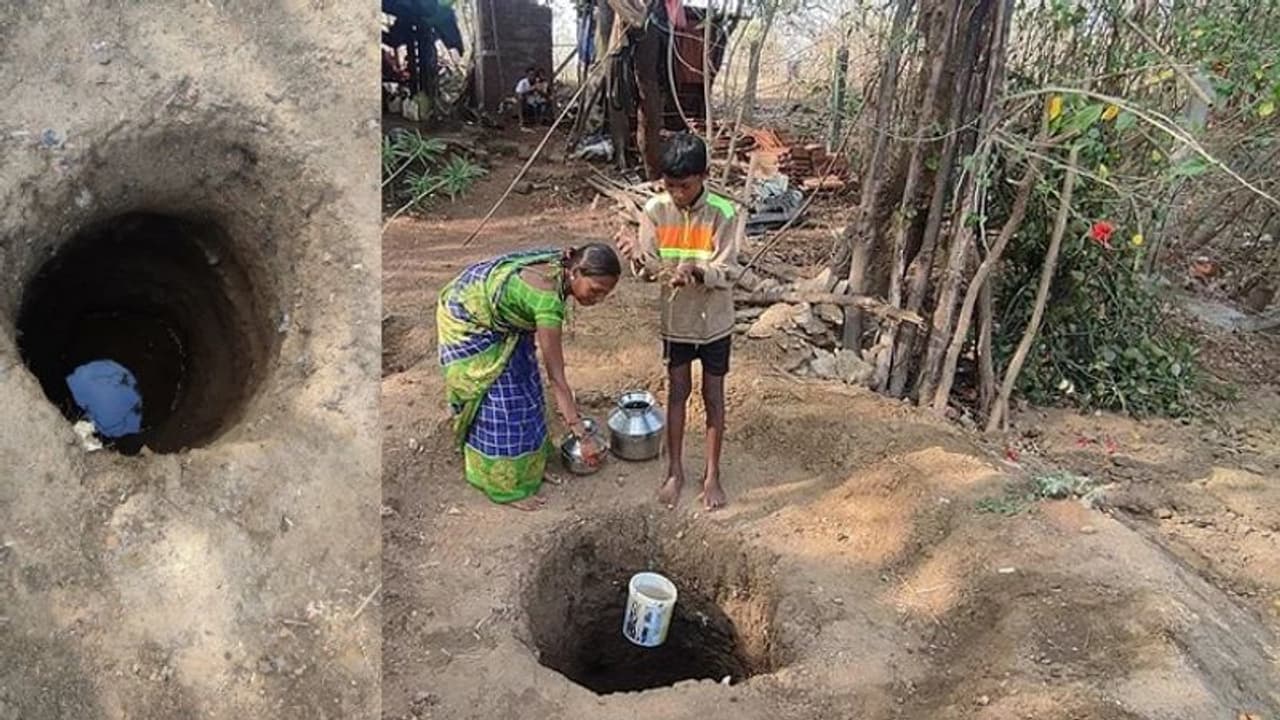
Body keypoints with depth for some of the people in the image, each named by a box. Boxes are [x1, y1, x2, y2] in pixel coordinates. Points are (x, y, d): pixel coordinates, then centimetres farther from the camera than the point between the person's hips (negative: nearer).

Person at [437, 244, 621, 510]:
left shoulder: (562, 265, -16)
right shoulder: (548, 301, -37)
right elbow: (556, 377, -33)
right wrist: (583, 437, -30)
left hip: (497, 317, 9)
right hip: (468, 321, -8)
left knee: (523, 384, 12)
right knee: (498, 400, -4)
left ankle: (526, 466, 26)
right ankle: (506, 486, 11)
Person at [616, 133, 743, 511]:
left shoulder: (725, 214, -18)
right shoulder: (655, 210, -10)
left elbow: (727, 273, -18)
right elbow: (650, 268, -9)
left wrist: (697, 273, -39)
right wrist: (637, 257, -33)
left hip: (714, 320, -2)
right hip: (676, 319, 2)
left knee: (713, 396, 10)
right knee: (677, 392, 13)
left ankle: (712, 474, 26)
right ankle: (675, 470, 28)